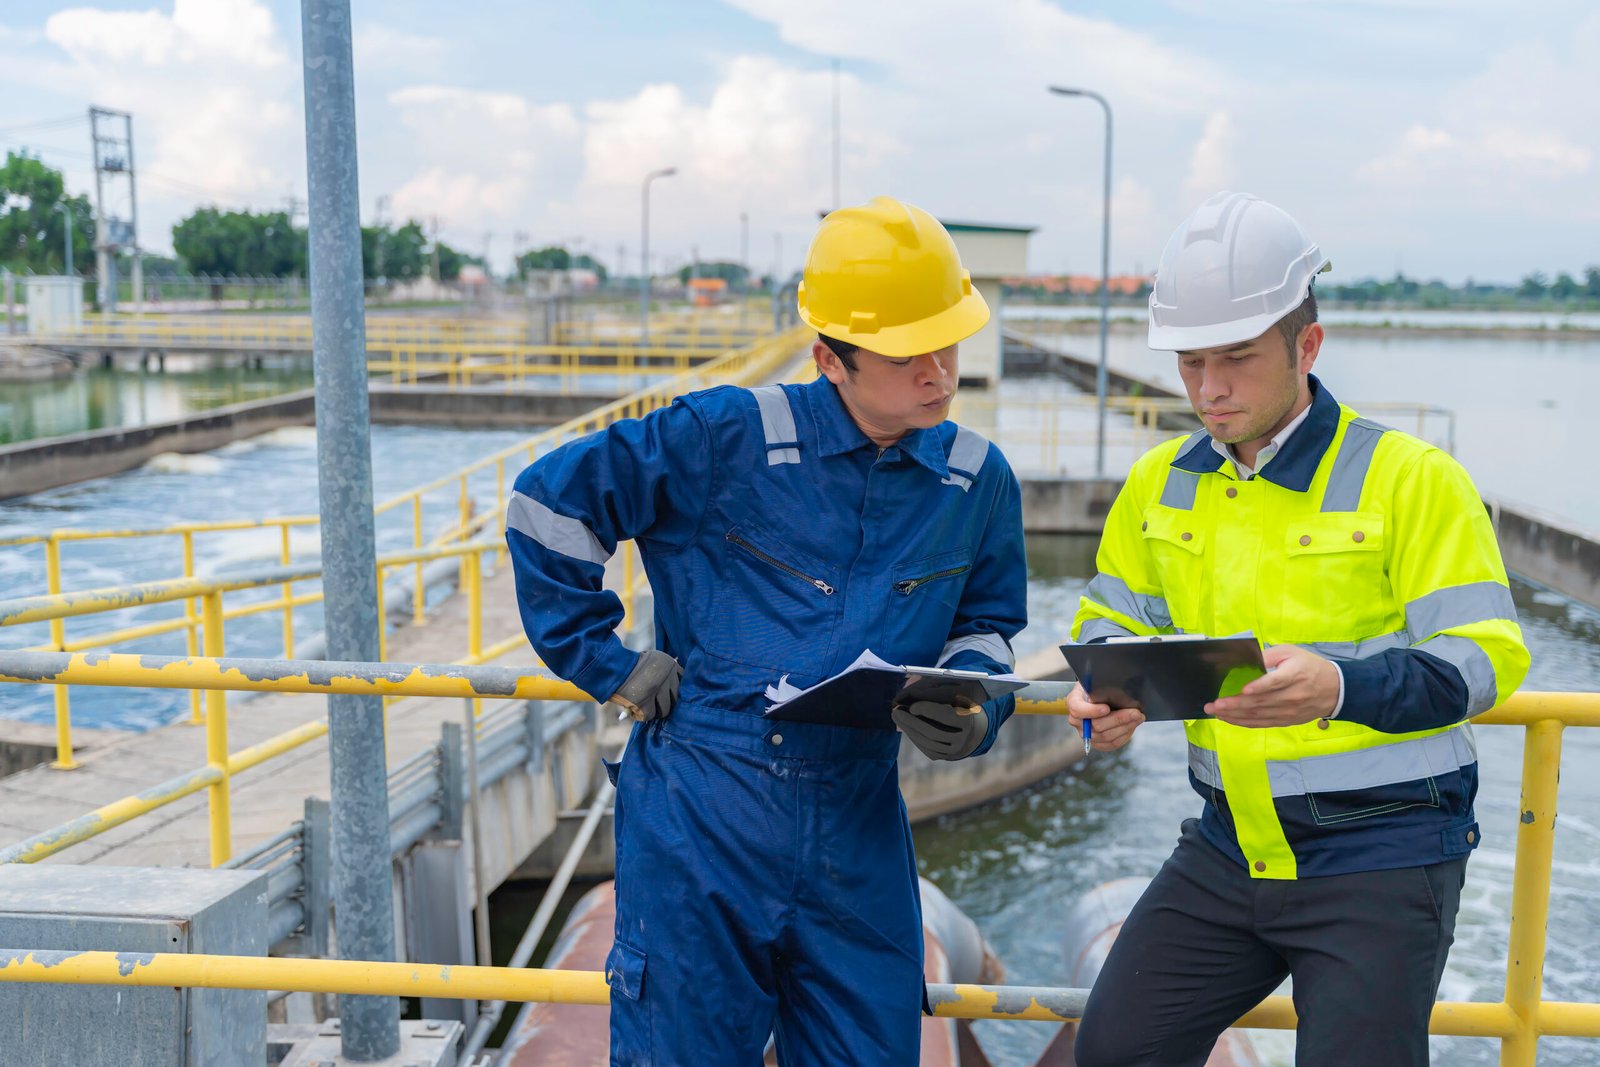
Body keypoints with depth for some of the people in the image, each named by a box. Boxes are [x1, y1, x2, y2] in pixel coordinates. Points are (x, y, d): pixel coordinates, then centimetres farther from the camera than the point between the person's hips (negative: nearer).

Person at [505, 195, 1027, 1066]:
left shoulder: (976, 481, 4)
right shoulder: (728, 439, -10)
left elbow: (987, 621, 19)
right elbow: (548, 499, -4)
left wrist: (972, 704, -4)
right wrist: (603, 661, -3)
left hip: (858, 835, 4)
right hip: (701, 815, -3)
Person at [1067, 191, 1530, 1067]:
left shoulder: (1411, 477, -11)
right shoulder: (1161, 481, 5)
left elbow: (1485, 656, -15)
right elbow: (1113, 618, 16)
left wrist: (1341, 685, -33)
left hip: (1381, 858, -5)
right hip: (1228, 848, 5)